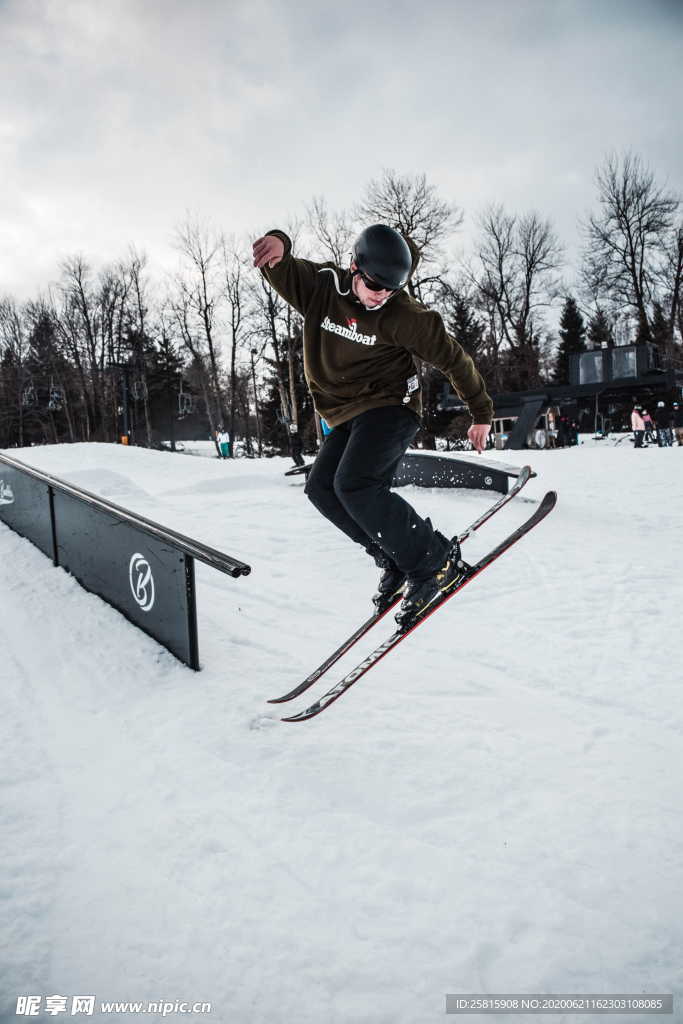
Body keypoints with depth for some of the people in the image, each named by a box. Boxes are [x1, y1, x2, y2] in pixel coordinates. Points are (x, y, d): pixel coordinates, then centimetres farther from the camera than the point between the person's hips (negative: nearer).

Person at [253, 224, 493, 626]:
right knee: (322, 488, 3)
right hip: (349, 414, 7)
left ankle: (435, 558, -14)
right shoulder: (322, 285, -4)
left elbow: (453, 357, -7)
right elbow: (281, 269, -1)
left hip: (390, 407, -7)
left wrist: (482, 413, 0)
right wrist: (277, 245, -28)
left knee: (353, 486, -25)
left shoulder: (404, 314, -16)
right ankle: (396, 559, 7)